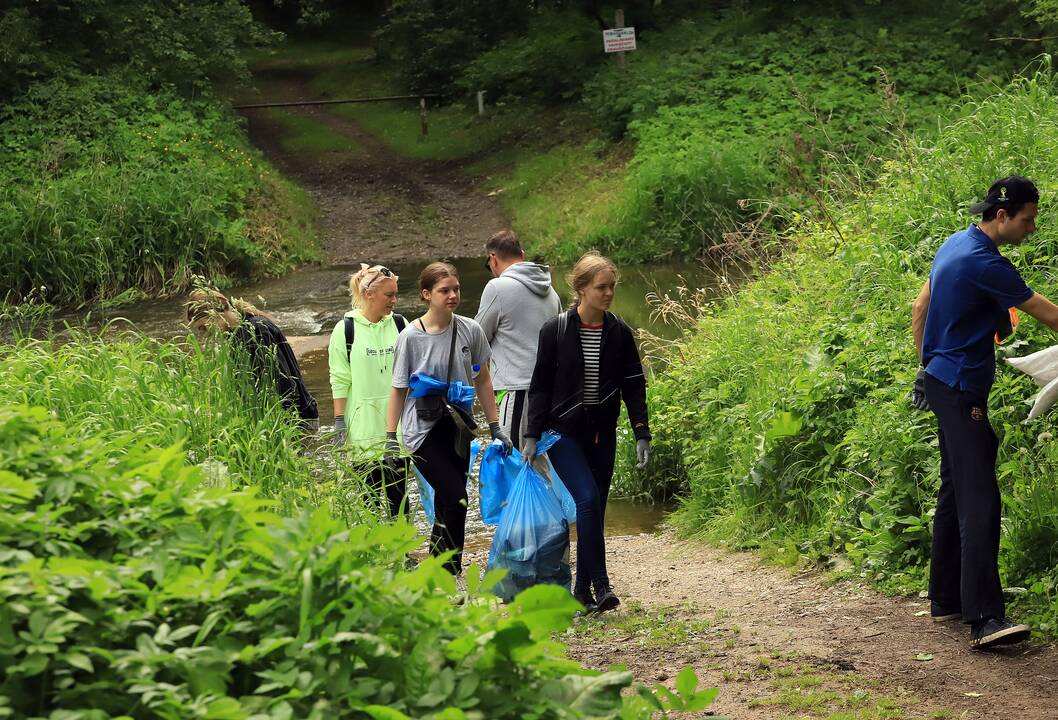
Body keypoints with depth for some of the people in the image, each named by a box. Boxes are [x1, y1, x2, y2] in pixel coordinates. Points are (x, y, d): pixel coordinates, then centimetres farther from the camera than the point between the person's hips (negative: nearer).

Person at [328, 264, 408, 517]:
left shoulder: (400, 325, 5)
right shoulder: (346, 330, -3)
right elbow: (340, 381, -1)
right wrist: (339, 421, -5)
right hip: (364, 425, -3)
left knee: (398, 488, 6)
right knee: (369, 487, -2)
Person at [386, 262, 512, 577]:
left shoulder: (470, 331, 0)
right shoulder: (411, 336, -9)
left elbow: (482, 380, 11)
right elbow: (399, 389, -1)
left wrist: (495, 427, 11)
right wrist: (390, 437, -2)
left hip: (457, 429, 4)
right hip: (422, 429, -4)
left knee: (445, 507, 9)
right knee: (456, 500, -16)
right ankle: (449, 576, -6)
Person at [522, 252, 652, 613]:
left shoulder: (619, 332, 2)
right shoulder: (556, 330, -6)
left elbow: (634, 385, 5)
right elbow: (540, 386, -2)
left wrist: (642, 434, -1)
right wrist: (532, 435, -6)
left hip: (602, 434, 4)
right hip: (564, 432, -4)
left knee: (593, 510, 5)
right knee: (588, 498, -20)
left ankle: (583, 591, 13)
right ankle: (600, 583, -14)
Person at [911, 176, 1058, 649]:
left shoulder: (955, 245, 11)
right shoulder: (984, 263, -20)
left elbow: (920, 308, 20)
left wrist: (927, 366, 24)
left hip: (942, 380, 11)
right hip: (961, 390, -11)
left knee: (955, 492, 16)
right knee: (979, 500, -17)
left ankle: (945, 600, 22)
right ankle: (984, 618, -24)